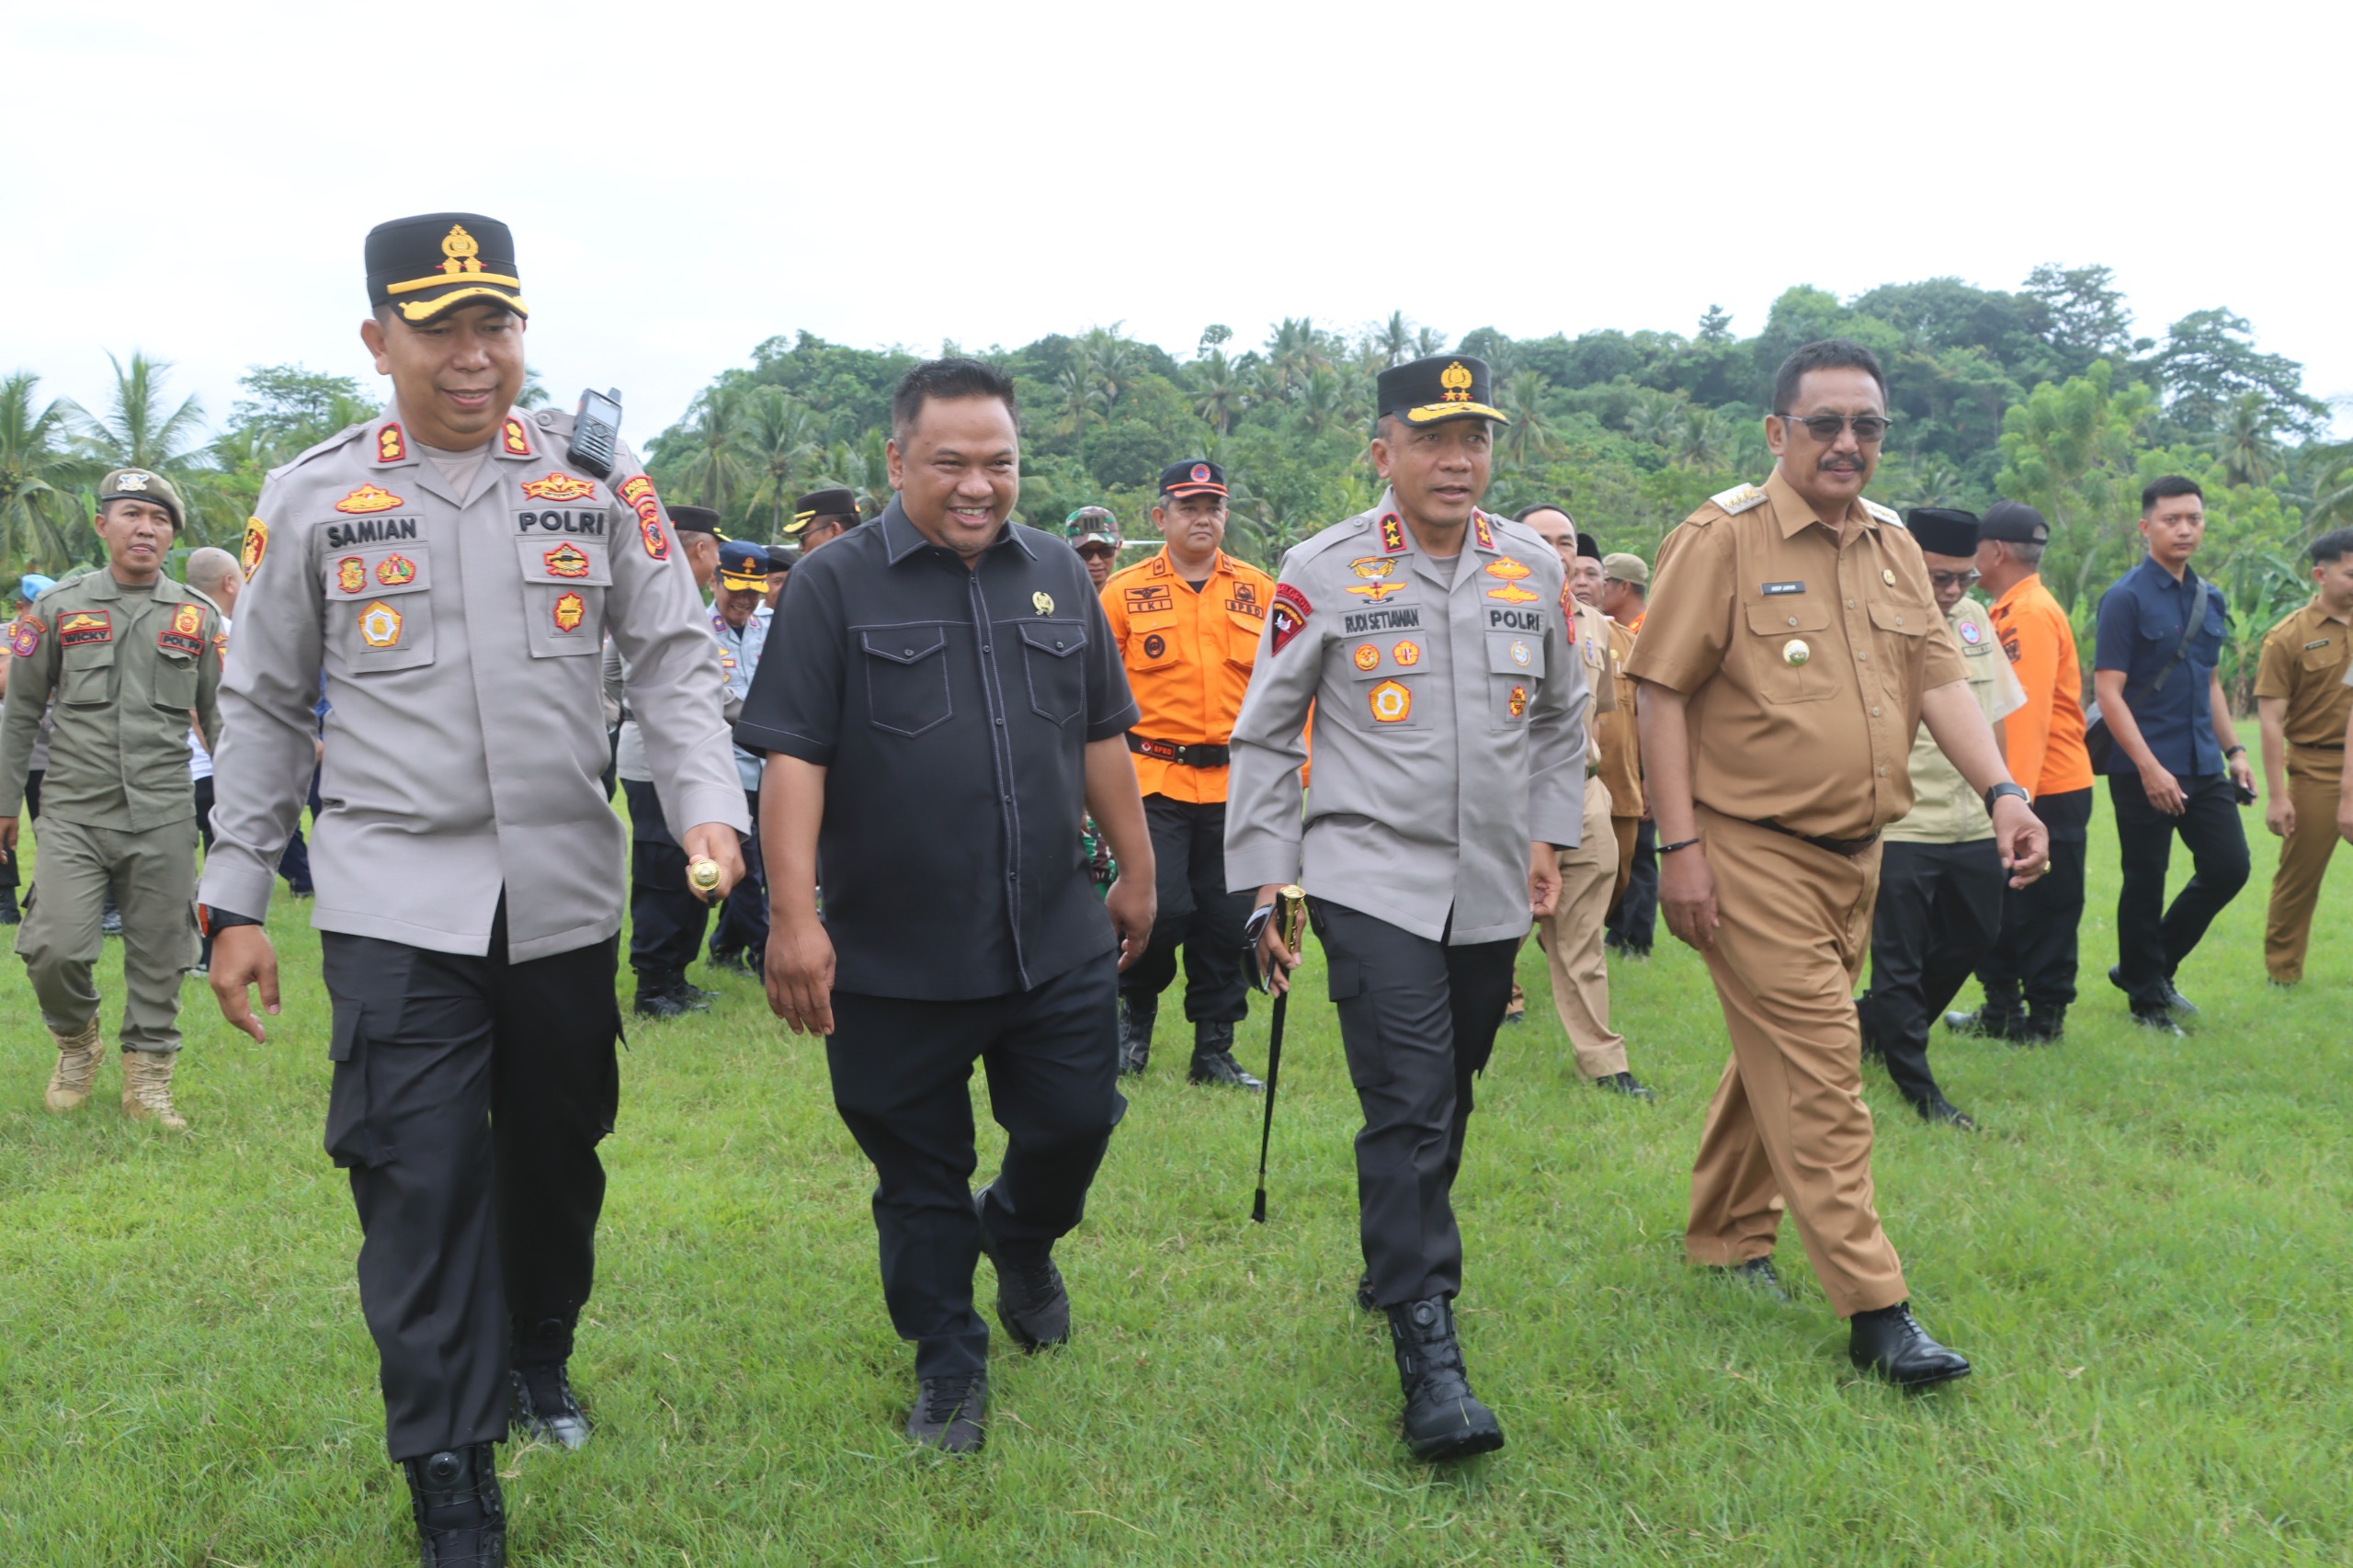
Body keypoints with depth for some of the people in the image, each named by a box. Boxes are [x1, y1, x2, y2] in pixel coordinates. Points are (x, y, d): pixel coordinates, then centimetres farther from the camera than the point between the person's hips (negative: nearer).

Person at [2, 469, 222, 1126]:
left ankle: (147, 1080, 18)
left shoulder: (198, 618, 9)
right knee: (53, 948, -11)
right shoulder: (58, 609, 6)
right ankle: (77, 1042, 18)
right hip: (74, 812, -1)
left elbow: (220, 720, 13)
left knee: (159, 955, 3)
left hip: (164, 818, 1)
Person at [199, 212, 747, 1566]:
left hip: (568, 891, 2)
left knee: (558, 1151, 15)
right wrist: (237, 901, 5)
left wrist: (708, 806, -15)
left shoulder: (599, 481, 2)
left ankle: (539, 1352, 41)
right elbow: (264, 709, 6)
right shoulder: (312, 499, 1)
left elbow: (674, 657, 2)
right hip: (394, 904, -2)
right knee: (421, 1186, -6)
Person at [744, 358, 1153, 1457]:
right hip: (893, 955, -3)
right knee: (920, 1178, 9)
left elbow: (1100, 738, 14)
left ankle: (1022, 1238, 43)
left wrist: (1136, 868, 15)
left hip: (1056, 943, 4)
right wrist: (793, 916, -18)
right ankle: (948, 1369, 28)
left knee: (1074, 1124, 9)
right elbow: (793, 758, -12)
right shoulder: (836, 585, -7)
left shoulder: (1057, 575, 8)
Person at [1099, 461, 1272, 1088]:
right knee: (1163, 908, -10)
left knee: (1227, 919, 4)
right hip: (1153, 779, -2)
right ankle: (1135, 1007, 20)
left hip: (1235, 784, 3)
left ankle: (1214, 1050, 18)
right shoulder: (1124, 592, 2)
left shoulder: (1259, 591, 9)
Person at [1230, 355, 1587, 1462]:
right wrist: (1263, 881, -2)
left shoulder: (1535, 570, 6)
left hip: (1493, 892, 4)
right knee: (1408, 1107, -12)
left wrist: (1550, 835, 14)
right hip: (1372, 883, -4)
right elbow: (1265, 736, 0)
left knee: (1445, 1102, 15)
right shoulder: (1322, 573, -5)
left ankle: (1395, 1267, 36)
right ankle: (1428, 1351, -7)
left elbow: (1561, 716, 20)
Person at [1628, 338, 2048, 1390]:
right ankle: (1873, 1309, -3)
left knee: (1780, 1055, 17)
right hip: (1753, 854, -7)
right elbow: (1662, 694, -11)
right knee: (1817, 1067, -7)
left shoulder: (1894, 545, 11)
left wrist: (2000, 790, -9)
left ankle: (1725, 1235, 34)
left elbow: (1939, 678, 7)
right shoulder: (1723, 537, -9)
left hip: (1855, 854, 7)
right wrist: (1680, 844, -16)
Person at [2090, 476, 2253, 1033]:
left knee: (2229, 866, 4)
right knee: (2146, 883, 2)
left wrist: (2234, 751, 14)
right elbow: (2108, 691, -14)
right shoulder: (2126, 598, -9)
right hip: (2143, 769, -7)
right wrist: (2149, 767, -19)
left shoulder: (2210, 598, 12)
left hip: (2203, 765, 7)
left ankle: (2154, 968, 22)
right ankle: (2147, 1000, 17)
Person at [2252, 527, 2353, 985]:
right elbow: (2271, 720, -6)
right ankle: (2282, 969, 16)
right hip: (2316, 770, -3)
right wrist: (2277, 796, -11)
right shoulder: (2289, 637, -4)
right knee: (2299, 874, 4)